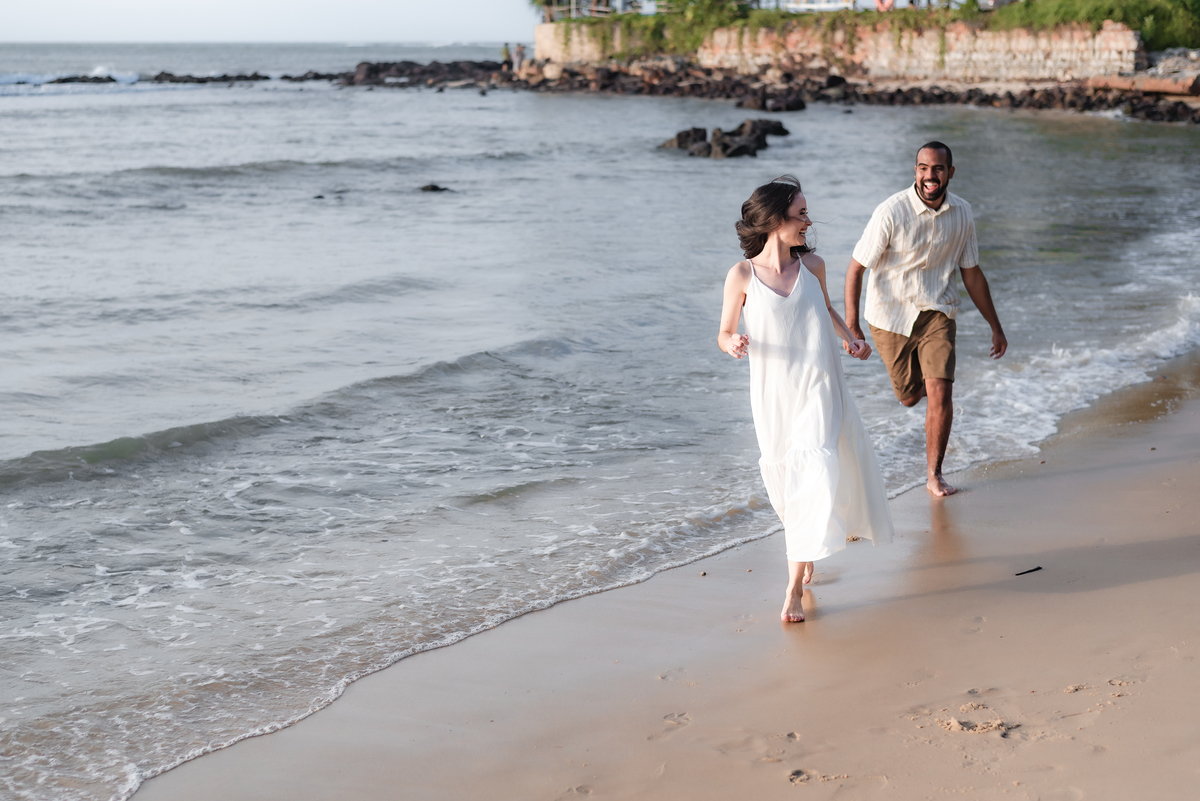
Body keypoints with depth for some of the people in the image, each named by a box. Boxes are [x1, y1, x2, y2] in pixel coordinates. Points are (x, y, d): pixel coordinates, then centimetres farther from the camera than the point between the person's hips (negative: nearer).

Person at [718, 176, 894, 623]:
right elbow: (724, 335, 1)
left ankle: (795, 587, -11)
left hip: (818, 389, 0)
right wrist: (734, 343, -21)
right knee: (784, 479, 12)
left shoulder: (812, 265, 2)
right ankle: (804, 555, 42)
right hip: (773, 394, 0)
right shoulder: (743, 275, -6)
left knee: (811, 475, -14)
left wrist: (850, 338, 7)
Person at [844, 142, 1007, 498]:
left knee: (940, 395, -12)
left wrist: (995, 326, 12)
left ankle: (934, 474, 5)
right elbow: (856, 268, -15)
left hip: (937, 313, 2)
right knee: (910, 397, 10)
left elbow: (972, 273, 8)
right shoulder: (891, 212, -19)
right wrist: (850, 325, -21)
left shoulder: (961, 213, -5)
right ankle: (919, 380, 49)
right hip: (890, 315, -2)